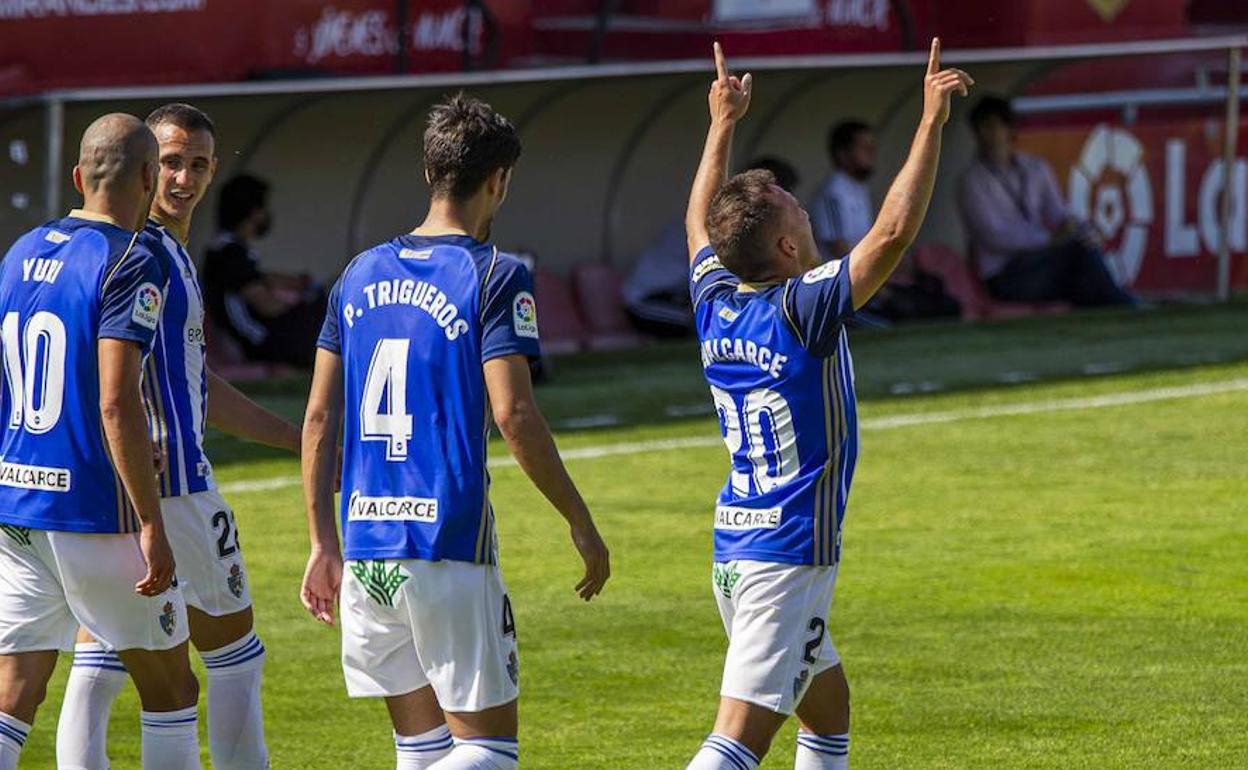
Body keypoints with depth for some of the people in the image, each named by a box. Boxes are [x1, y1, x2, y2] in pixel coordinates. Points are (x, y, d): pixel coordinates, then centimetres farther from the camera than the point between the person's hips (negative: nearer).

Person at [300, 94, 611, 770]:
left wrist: (324, 544, 18)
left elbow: (319, 418, 12)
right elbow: (513, 415, -14)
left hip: (364, 541, 6)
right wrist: (582, 524, -5)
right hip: (447, 539, -6)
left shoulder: (361, 275, 11)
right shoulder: (493, 277, -7)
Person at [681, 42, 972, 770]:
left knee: (828, 704, 23)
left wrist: (723, 125, 30)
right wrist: (932, 121, -18)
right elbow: (893, 232, -22)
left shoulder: (715, 304, 3)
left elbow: (701, 224, 24)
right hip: (789, 556, -9)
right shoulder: (802, 311, -16)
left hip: (731, 550, 9)